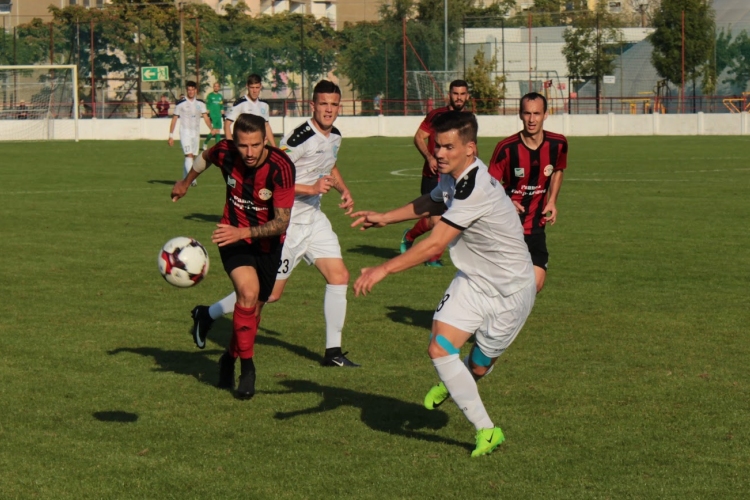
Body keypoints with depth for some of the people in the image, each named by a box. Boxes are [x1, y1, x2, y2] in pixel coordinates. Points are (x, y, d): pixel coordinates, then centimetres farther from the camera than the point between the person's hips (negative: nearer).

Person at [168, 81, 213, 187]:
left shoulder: (200, 103, 6)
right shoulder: (180, 103, -3)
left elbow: (206, 117, -1)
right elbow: (174, 120, 0)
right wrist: (171, 136, -2)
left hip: (196, 133, 4)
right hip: (185, 132, -4)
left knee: (193, 157, 8)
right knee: (189, 155, -18)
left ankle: (185, 179, 21)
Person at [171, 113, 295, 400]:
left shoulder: (281, 167, -27)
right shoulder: (225, 153, -19)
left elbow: (282, 223, -27)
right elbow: (205, 156, 8)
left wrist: (243, 232, -40)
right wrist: (186, 183, 25)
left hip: (267, 244, 1)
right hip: (234, 237, -1)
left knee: (253, 308, 12)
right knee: (248, 293, -25)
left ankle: (230, 358, 39)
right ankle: (247, 367, -14)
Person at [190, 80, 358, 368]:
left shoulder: (335, 136, 7)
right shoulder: (300, 138, -22)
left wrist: (343, 190, 11)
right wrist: (311, 188, -26)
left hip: (314, 219, 8)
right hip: (287, 223, -8)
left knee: (339, 277, -3)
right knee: (270, 292, -2)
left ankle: (333, 352, 5)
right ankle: (207, 315, 18)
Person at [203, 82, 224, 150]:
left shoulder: (221, 96, 12)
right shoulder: (210, 96, -2)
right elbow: (207, 107, -4)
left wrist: (223, 115, 16)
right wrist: (208, 116, -10)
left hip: (219, 116, 5)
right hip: (212, 116, -5)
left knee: (218, 132, 4)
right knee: (213, 131, -13)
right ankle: (205, 143, 6)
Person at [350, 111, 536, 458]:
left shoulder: (476, 188, -31)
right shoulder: (452, 176, -2)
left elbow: (435, 244, -33)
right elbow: (433, 203, 25)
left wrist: (384, 269, -32)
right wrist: (384, 218, 20)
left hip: (510, 289, -7)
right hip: (473, 279, 8)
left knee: (478, 367, -1)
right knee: (439, 348, -7)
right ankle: (485, 431, 12)